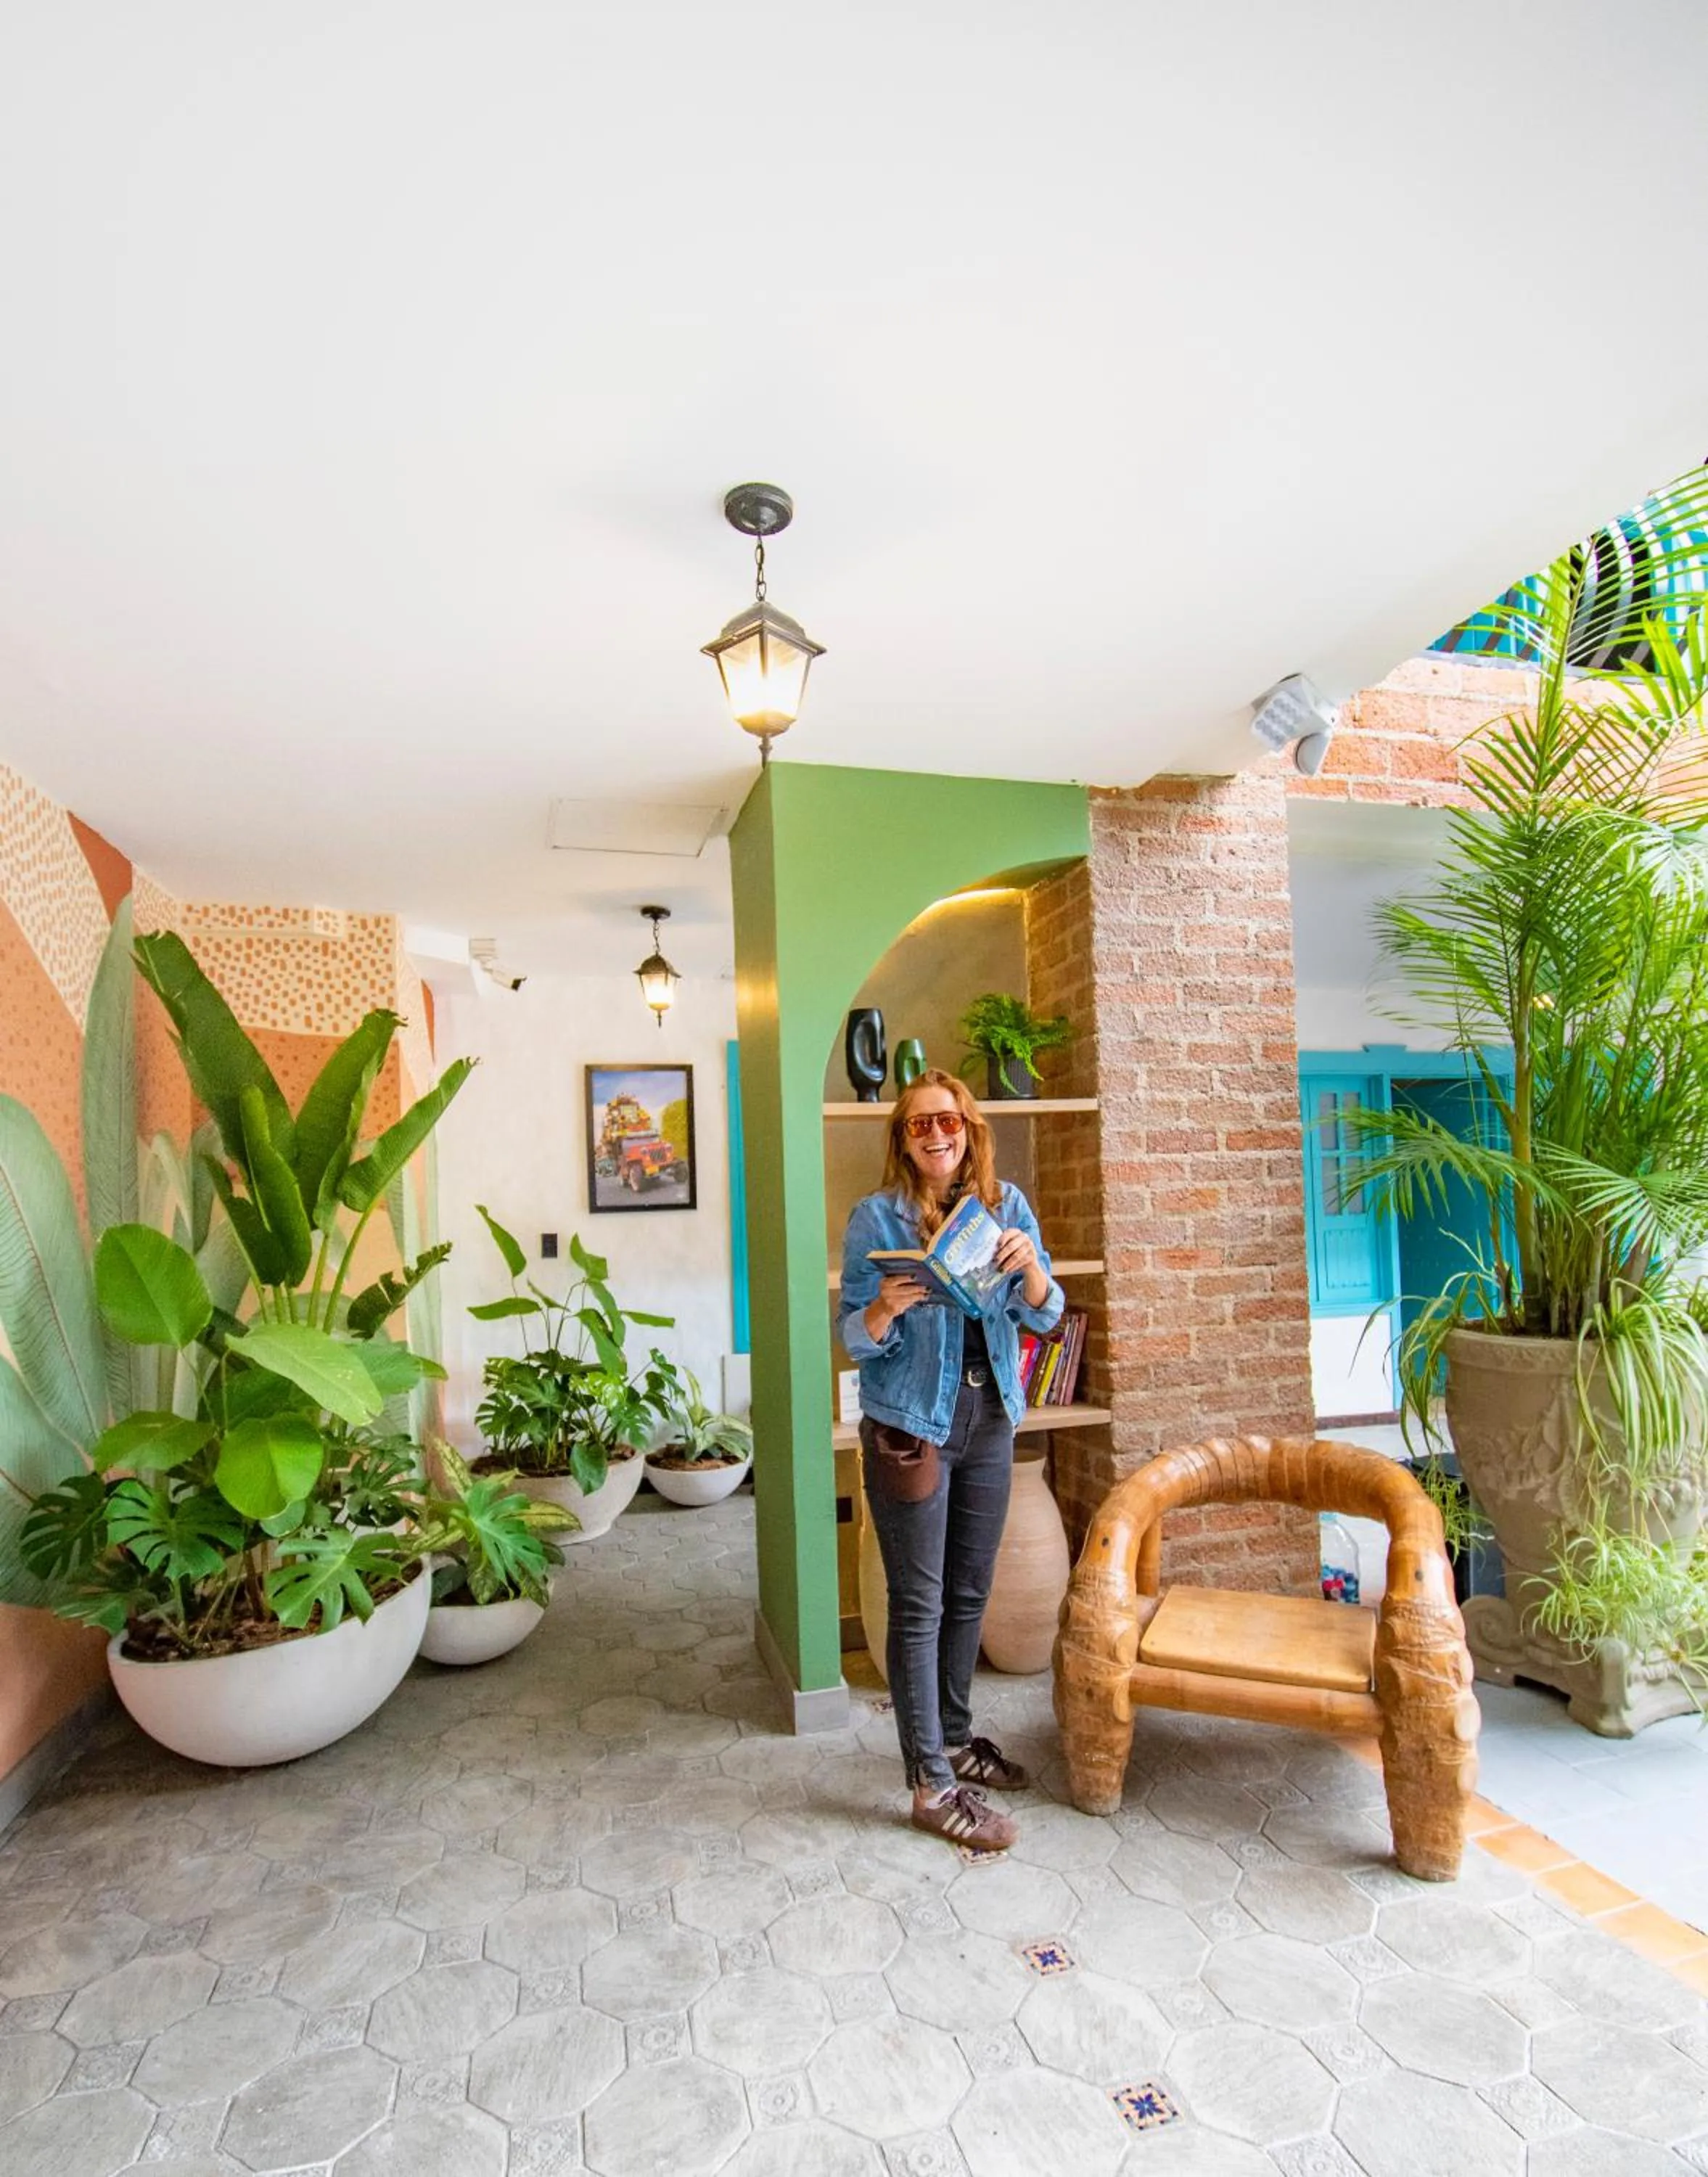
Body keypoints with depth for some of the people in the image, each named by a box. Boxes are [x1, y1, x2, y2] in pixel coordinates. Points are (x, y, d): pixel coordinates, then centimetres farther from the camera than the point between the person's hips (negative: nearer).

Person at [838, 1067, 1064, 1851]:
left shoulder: (1006, 1203, 2)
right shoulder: (876, 1216, -9)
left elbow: (1044, 1316, 3)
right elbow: (852, 1337, -8)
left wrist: (1029, 1265, -18)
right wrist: (886, 1308, -30)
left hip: (989, 1417, 5)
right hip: (910, 1424, -4)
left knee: (970, 1593, 17)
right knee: (919, 1604, 3)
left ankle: (955, 1739, 37)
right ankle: (933, 1785, 16)